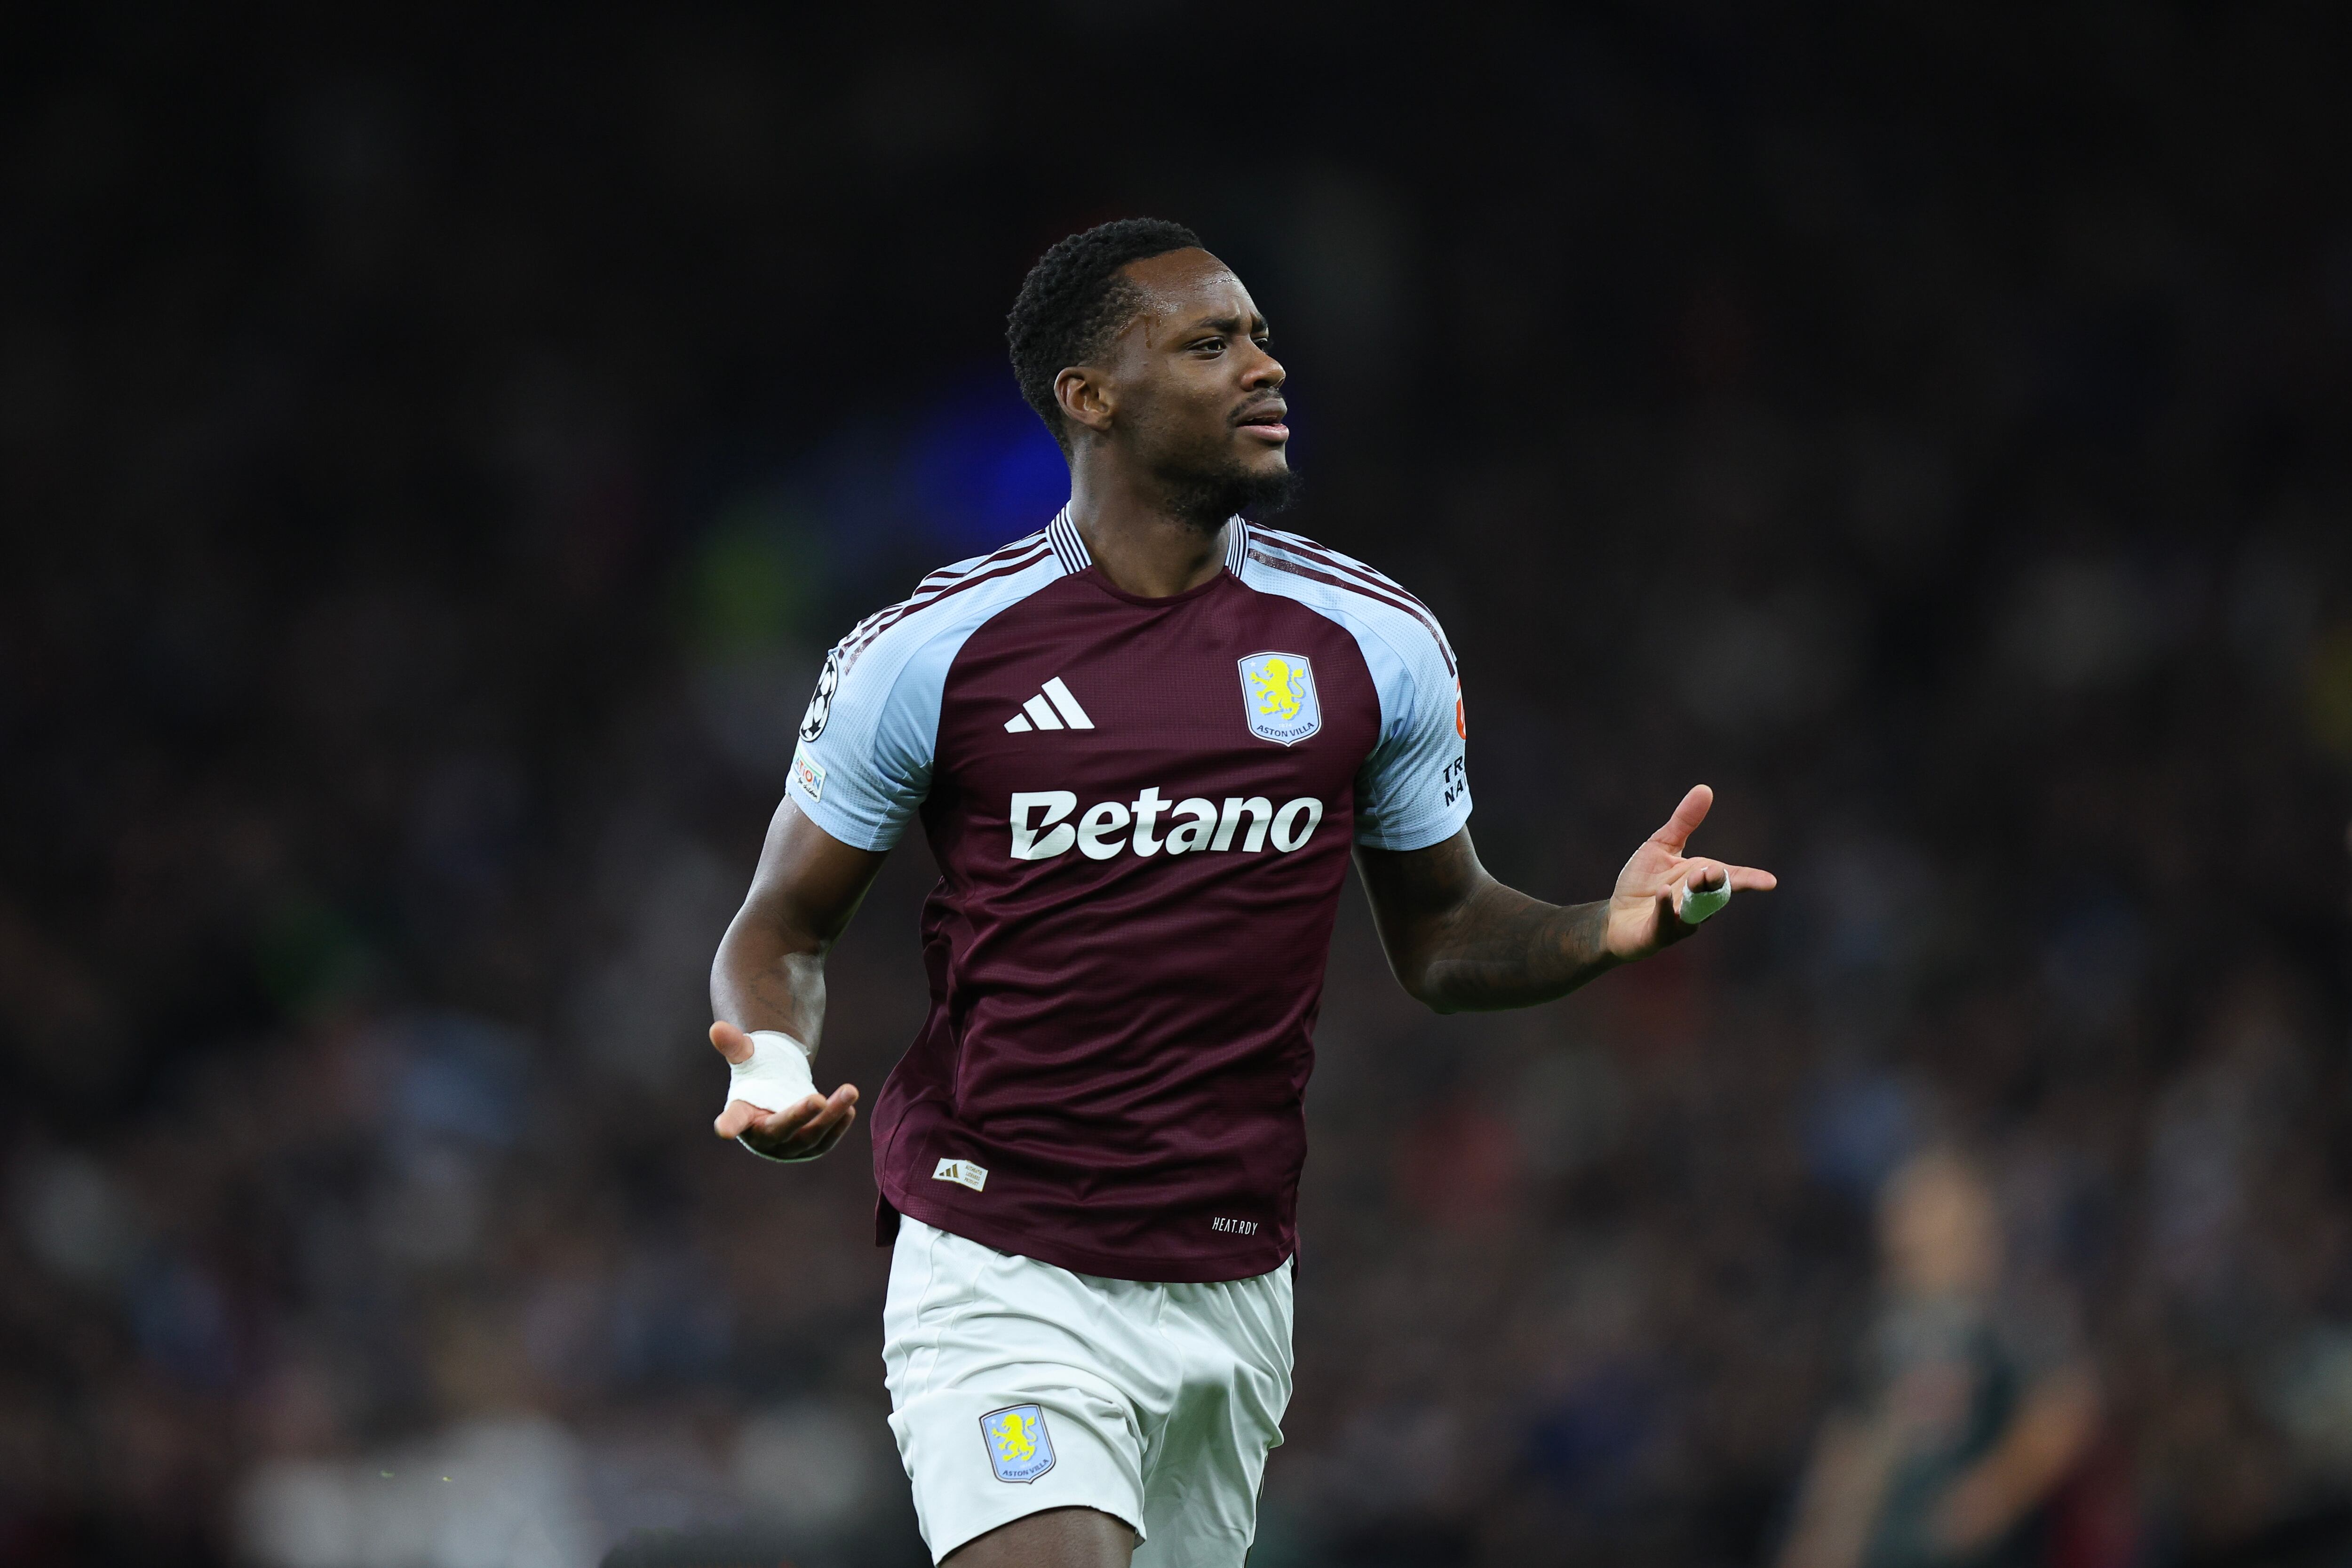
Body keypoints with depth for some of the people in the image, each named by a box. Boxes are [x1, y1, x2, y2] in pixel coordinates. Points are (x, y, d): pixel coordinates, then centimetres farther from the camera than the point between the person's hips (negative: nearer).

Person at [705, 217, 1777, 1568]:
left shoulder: (1375, 644, 4)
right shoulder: (926, 652, -5)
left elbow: (1441, 933, 14)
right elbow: (785, 923, 5)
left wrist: (1605, 932, -6)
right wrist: (774, 1068, -17)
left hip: (1237, 1291, 4)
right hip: (1001, 1286, -4)